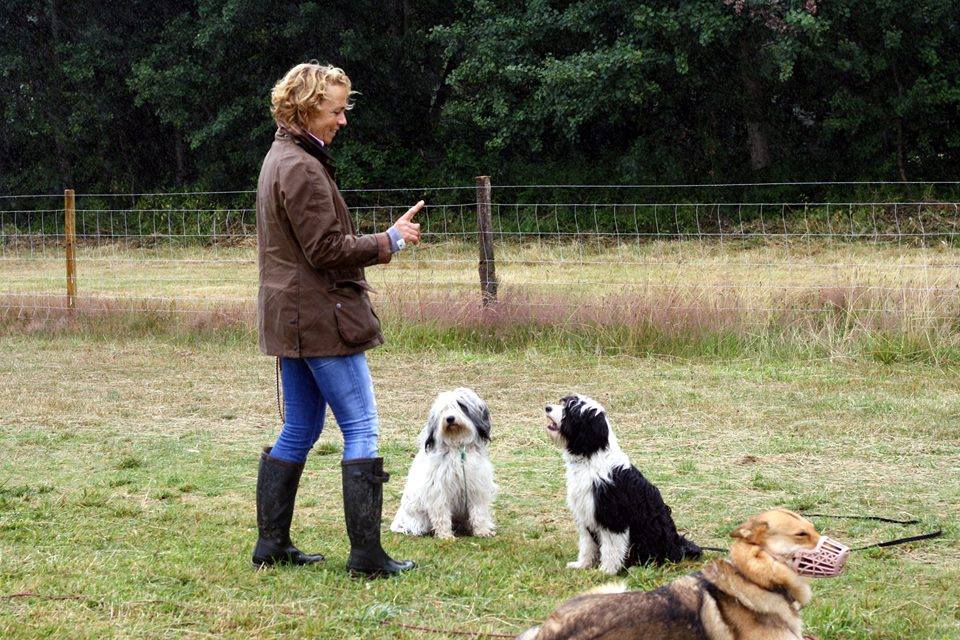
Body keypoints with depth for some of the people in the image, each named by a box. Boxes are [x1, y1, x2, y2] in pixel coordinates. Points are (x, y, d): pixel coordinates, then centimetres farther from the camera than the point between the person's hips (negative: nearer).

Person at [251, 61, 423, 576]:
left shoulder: (280, 160, 16)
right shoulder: (303, 169, -17)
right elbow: (327, 249, -18)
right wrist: (390, 240, -9)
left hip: (290, 317, 11)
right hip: (321, 316, -11)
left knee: (299, 430, 15)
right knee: (361, 429, -7)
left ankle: (271, 543, 19)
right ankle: (366, 552, -8)